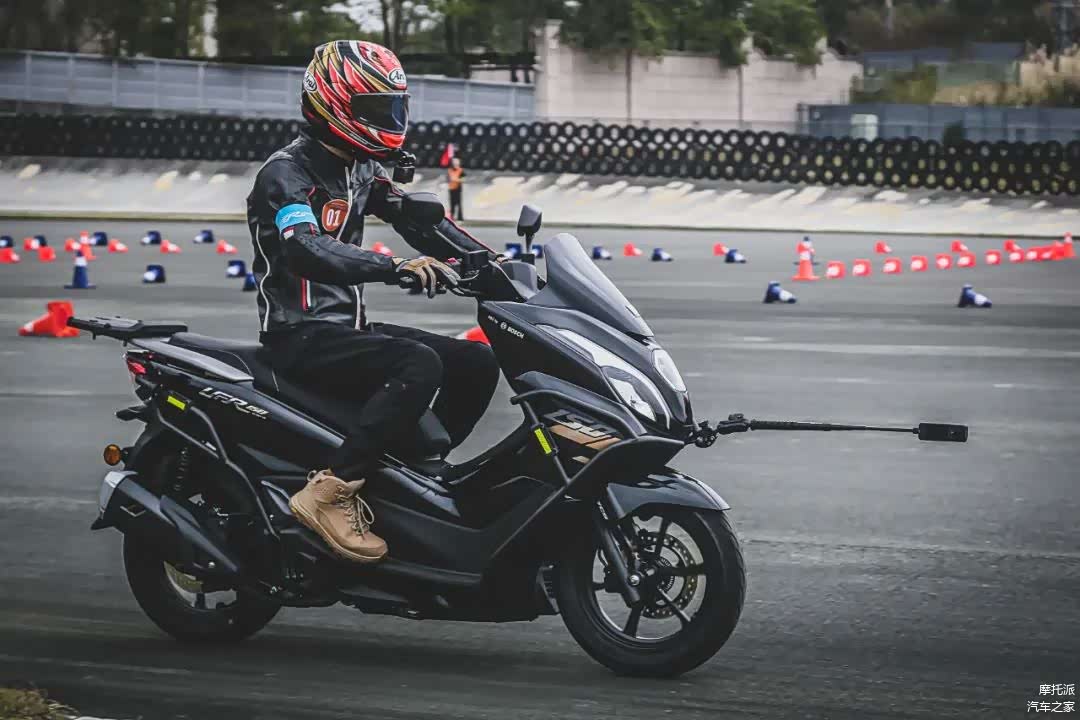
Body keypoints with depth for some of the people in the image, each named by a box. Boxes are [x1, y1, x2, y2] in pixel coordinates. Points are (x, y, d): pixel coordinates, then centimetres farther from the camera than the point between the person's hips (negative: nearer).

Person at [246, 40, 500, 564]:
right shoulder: (285, 174, -14)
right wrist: (397, 267, -43)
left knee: (477, 363, -1)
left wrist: (490, 261, -1)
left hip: (349, 327, 9)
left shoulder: (360, 171, 13)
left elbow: (416, 219, 14)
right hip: (301, 337, -9)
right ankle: (330, 491, -30)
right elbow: (308, 250, -31)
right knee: (419, 365, -31)